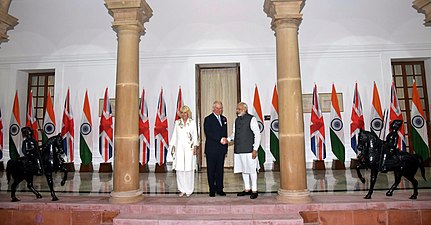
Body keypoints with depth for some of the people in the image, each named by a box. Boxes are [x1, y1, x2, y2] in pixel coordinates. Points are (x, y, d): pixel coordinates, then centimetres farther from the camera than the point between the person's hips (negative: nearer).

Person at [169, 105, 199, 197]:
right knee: (180, 169, -1)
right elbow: (174, 135, 12)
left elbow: (195, 135, 6)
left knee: (189, 169, -2)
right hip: (179, 148, 2)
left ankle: (189, 190, 10)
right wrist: (173, 146, 4)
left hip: (189, 148, -1)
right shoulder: (177, 122, 10)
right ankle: (182, 190, 10)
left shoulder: (192, 122, 6)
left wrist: (195, 146, -3)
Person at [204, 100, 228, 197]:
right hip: (211, 149, -5)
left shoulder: (224, 119, 15)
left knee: (220, 169, 8)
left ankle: (219, 189, 17)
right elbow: (208, 133, -14)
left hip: (221, 149, 5)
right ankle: (212, 190, 12)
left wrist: (226, 147, 11)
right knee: (211, 170, 3)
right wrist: (220, 140, -18)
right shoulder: (208, 119, -3)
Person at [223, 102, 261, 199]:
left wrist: (255, 149, -13)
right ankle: (247, 189, 28)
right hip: (238, 150, 6)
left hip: (249, 150, -6)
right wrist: (228, 139, -1)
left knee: (252, 170, 1)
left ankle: (254, 190, 15)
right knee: (243, 170, 14)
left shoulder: (251, 119, -7)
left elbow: (257, 134, -8)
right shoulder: (237, 120, 12)